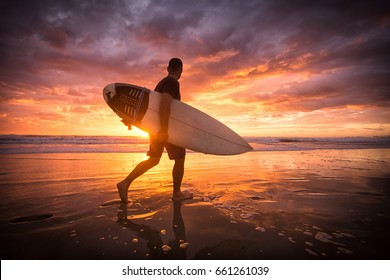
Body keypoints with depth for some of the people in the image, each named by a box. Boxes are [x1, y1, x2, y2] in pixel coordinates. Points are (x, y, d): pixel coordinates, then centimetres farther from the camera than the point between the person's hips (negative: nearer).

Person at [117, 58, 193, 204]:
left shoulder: (162, 82, 16)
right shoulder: (173, 83, -13)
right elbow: (165, 103, -28)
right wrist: (164, 129, -31)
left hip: (156, 126, 9)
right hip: (166, 127, -9)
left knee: (153, 159, 13)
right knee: (180, 158, 6)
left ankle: (125, 183, 7)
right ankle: (177, 193, 17)